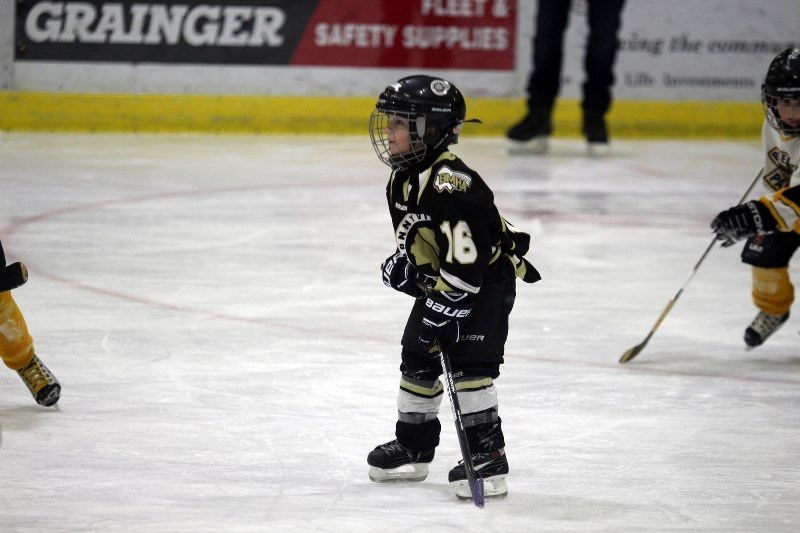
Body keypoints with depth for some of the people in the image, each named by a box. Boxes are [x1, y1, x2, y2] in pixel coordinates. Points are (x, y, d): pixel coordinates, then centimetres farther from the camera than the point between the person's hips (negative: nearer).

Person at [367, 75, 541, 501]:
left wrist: (442, 309, -29)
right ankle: (413, 447, 28)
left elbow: (466, 259, -31)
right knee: (418, 358, 14)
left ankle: (488, 457, -16)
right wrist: (403, 263, -1)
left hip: (487, 279, -10)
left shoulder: (451, 185, -29)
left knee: (469, 363, -19)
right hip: (437, 282, 10)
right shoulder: (403, 181, 3)